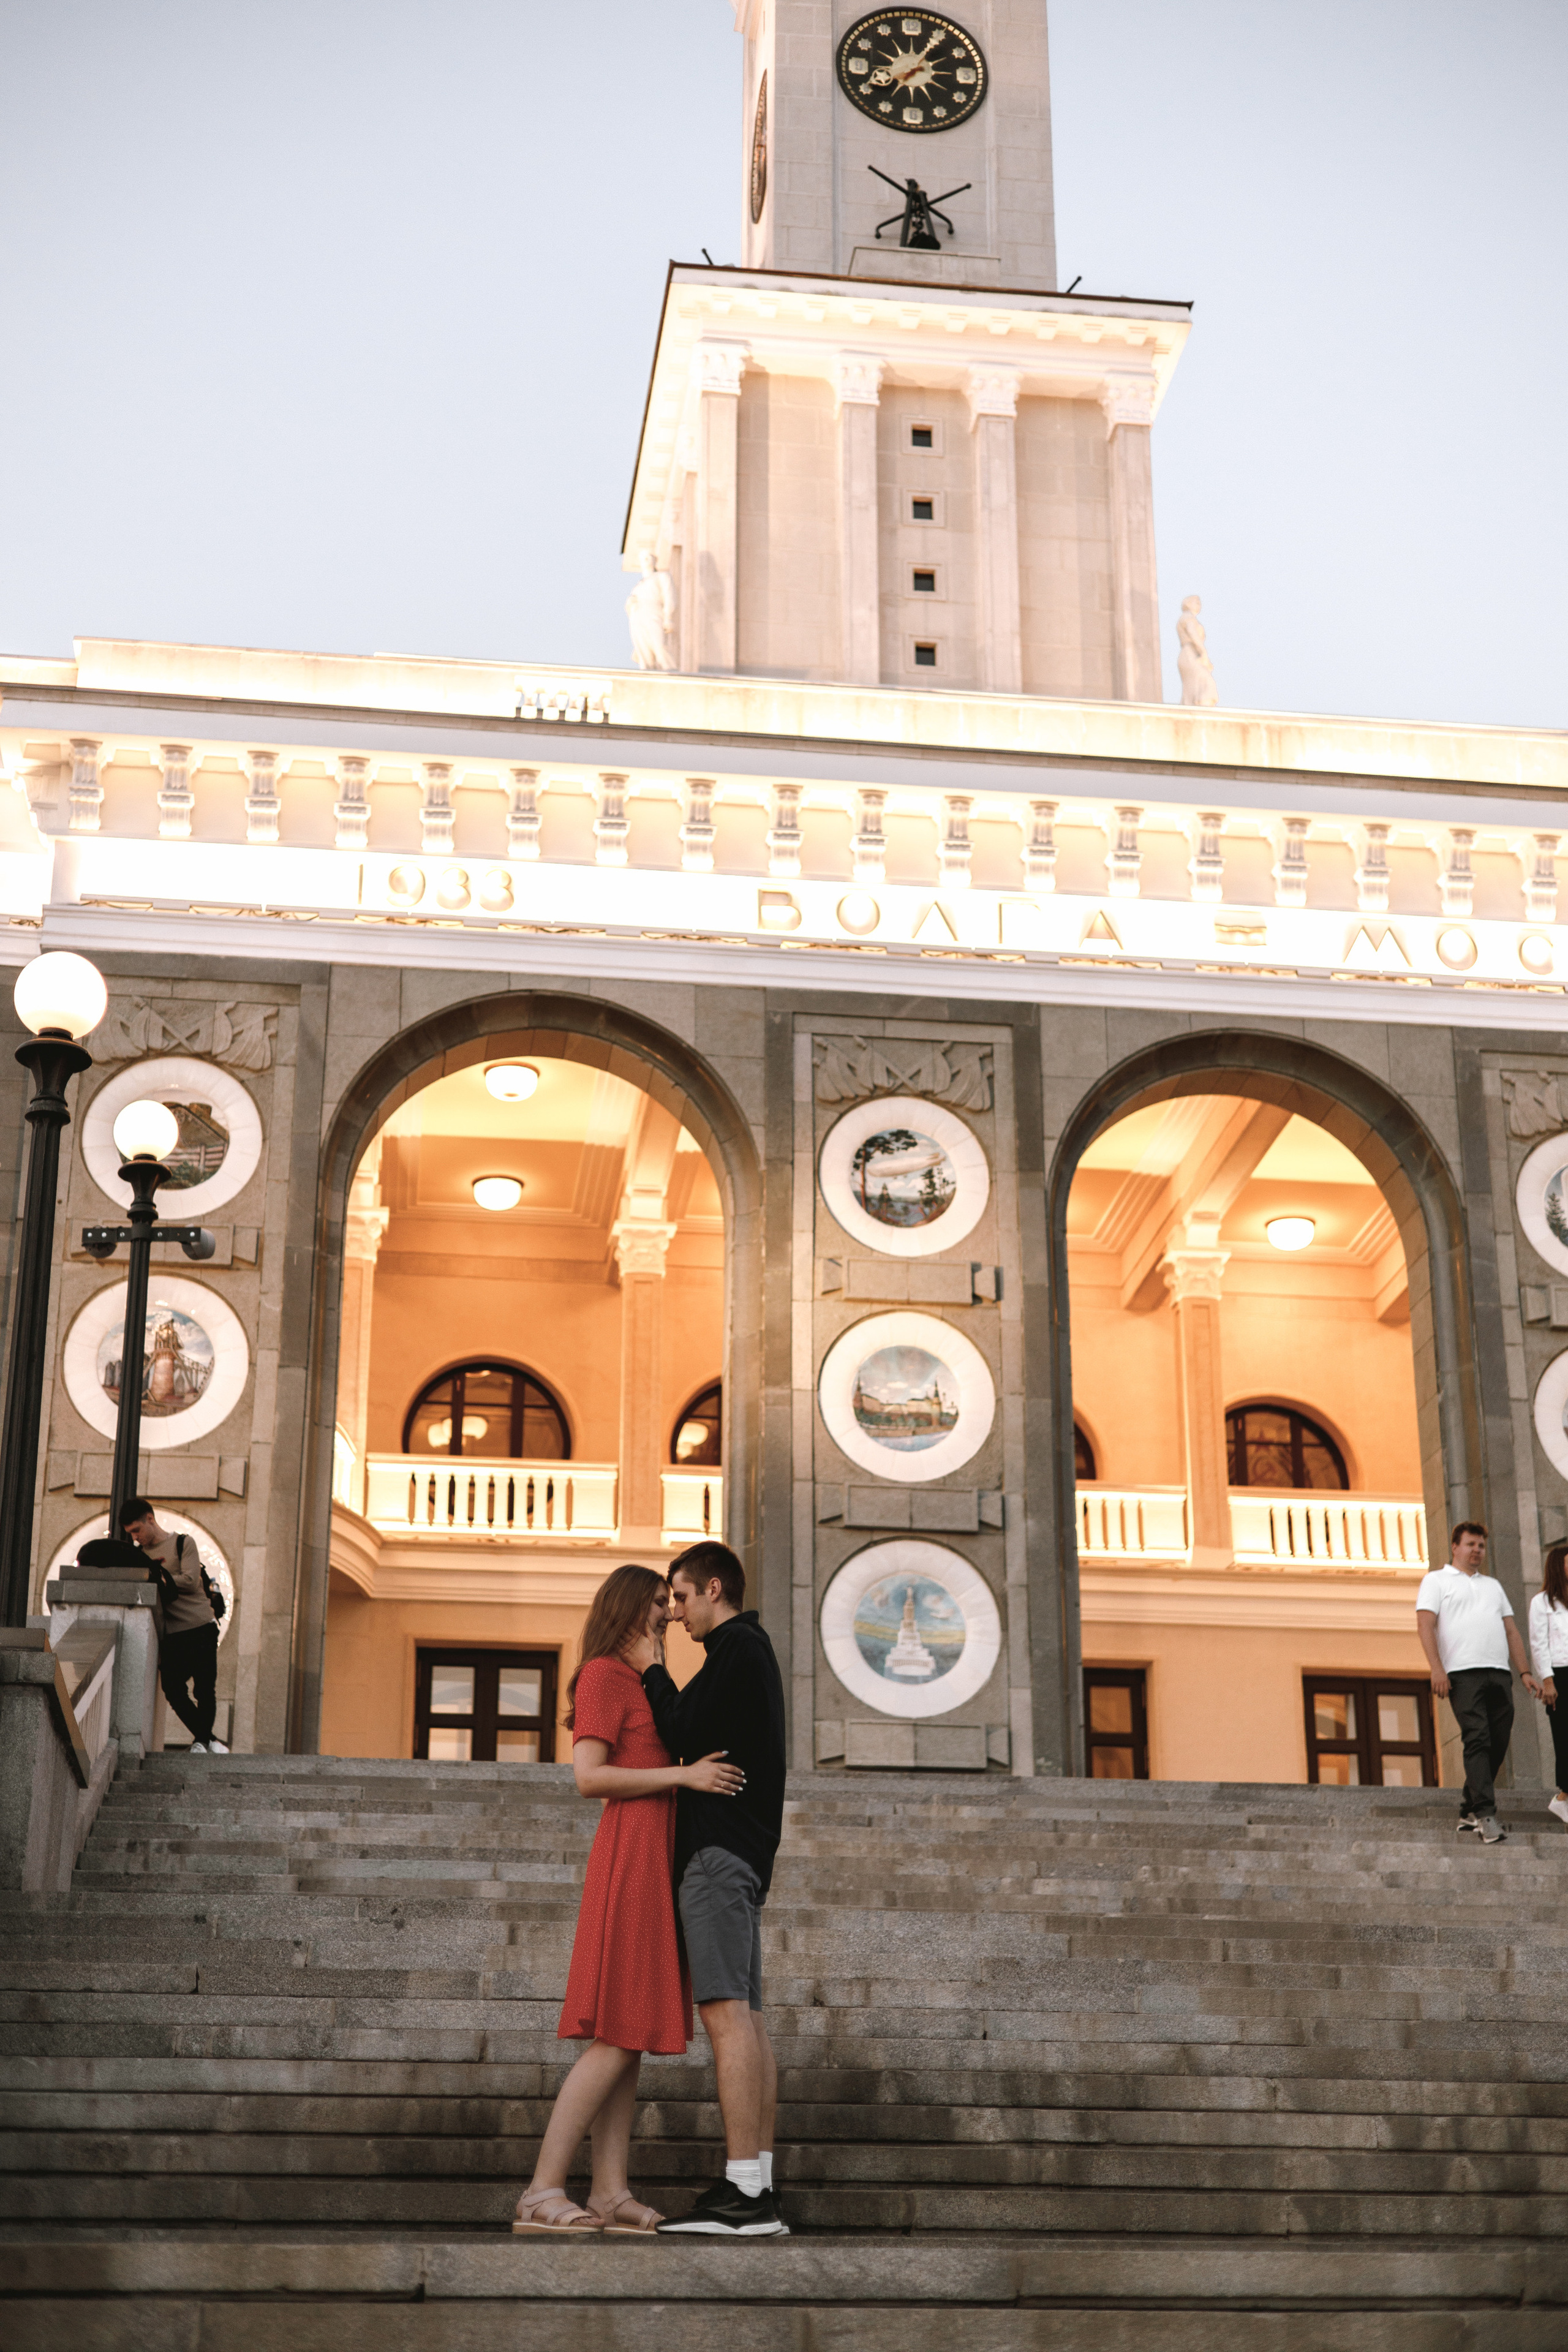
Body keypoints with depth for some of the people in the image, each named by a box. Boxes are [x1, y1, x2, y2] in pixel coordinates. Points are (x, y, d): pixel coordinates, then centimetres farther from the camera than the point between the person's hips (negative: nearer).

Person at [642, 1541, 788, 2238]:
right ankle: (759, 2190, 3)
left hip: (720, 1850, -11)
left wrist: (654, 1671, 1)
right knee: (746, 2018, 5)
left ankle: (744, 2193, -21)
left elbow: (684, 1734, -13)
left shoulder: (737, 1648, -7)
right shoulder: (754, 1650, 24)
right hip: (740, 1852, 11)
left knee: (728, 2015, -15)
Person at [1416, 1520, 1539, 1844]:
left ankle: (1469, 1810, 12)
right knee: (1477, 1741, -15)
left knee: (1497, 1745, 1)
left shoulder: (1493, 1585, 27)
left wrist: (1525, 1672, 13)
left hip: (1499, 1674, 6)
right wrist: (1436, 1668, -14)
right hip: (1463, 1673, -6)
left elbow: (1512, 1631, 24)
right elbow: (1425, 1625, -2)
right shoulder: (1436, 1580, 10)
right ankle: (1485, 1815, -19)